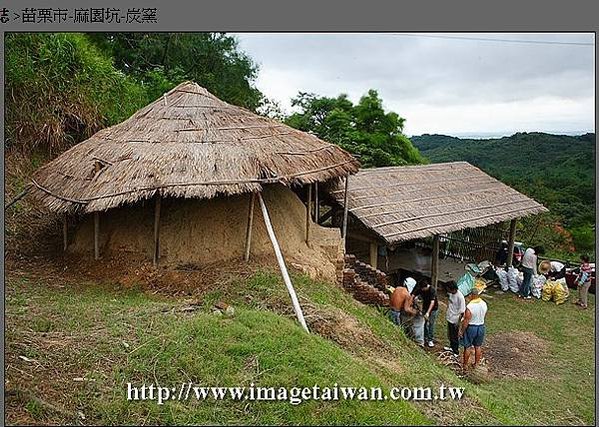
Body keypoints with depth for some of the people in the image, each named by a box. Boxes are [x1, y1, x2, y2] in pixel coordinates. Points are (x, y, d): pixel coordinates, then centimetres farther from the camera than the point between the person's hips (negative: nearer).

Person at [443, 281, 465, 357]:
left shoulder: (460, 297, -30)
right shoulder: (450, 293, -9)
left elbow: (462, 311, -23)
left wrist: (458, 322, -18)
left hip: (455, 320, -7)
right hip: (449, 317, 7)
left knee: (455, 337, 10)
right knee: (450, 335, 25)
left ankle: (456, 352, 27)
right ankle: (451, 347, 46)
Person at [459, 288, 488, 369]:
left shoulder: (469, 307, -27)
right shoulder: (484, 304, -8)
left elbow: (466, 321, -22)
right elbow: (484, 315, 8)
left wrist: (462, 331, -10)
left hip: (471, 328, -5)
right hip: (481, 327, 5)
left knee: (467, 347, 11)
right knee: (478, 346, 20)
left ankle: (465, 365, 23)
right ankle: (476, 363, 34)